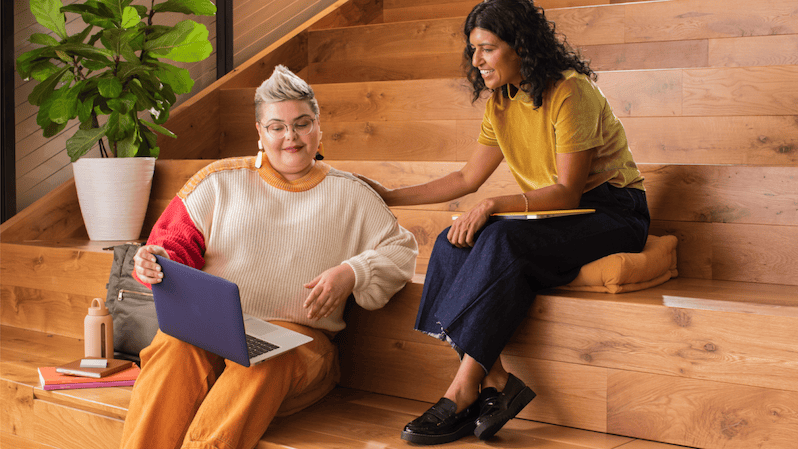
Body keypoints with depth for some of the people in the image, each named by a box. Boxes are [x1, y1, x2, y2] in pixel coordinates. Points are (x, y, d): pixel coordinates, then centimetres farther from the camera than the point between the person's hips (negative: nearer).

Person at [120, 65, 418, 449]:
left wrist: (352, 273, -6)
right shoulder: (223, 179, 18)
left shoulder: (350, 195, 17)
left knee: (266, 361, -38)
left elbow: (401, 251, 13)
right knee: (176, 346, -35)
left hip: (295, 335, -1)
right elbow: (179, 240, 13)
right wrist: (159, 262, -12)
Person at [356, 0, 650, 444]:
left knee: (501, 239, -33)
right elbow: (467, 179, 14)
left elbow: (567, 192, -20)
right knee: (454, 244, -17)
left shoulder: (571, 92, -16)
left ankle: (463, 392, -28)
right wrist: (391, 197, 12)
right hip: (551, 220, 8)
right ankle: (494, 380, -25)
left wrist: (494, 205, -30)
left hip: (612, 214, -7)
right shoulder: (501, 104, 9)